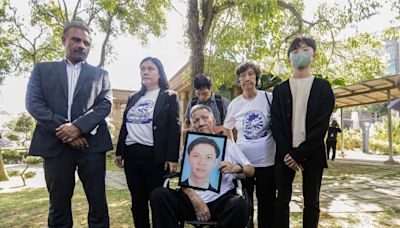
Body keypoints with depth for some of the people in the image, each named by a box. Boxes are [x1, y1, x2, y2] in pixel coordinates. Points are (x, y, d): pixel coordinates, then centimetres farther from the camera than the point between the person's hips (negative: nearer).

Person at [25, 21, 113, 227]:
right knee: (58, 206, 8)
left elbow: (105, 104, 1)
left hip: (91, 143, 0)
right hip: (55, 144, 1)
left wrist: (78, 126, -15)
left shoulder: (100, 74, 14)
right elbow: (33, 102, 2)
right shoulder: (43, 69, 15)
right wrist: (62, 129, -11)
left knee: (98, 203, 3)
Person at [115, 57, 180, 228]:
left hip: (154, 156, -5)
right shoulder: (134, 98, 17)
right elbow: (124, 126, 18)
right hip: (131, 154, 6)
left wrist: (171, 157, -15)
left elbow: (174, 128, -7)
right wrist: (119, 151, 12)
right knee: (137, 200, 13)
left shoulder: (169, 97, 1)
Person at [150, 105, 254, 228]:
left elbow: (251, 170, 11)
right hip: (192, 198, 1)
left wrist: (236, 167, -12)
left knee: (241, 205, -33)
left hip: (221, 199, 0)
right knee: (159, 195, -22)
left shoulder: (227, 144, 13)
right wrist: (196, 200, -14)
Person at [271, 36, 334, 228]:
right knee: (282, 200, 5)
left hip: (312, 153, -1)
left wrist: (299, 153, -13)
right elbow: (276, 124, 1)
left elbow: (322, 124, -6)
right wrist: (287, 153, -11)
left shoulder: (323, 87, 4)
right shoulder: (280, 89, 9)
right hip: (285, 153, 1)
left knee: (311, 202, 9)